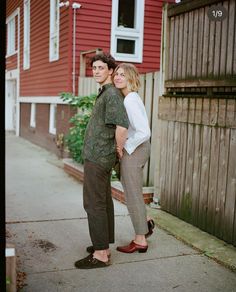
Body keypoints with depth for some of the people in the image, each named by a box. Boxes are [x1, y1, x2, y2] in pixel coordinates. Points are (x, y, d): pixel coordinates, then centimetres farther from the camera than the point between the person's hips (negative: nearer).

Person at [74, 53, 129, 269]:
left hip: (97, 158, -10)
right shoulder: (104, 93, 16)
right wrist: (116, 149, 22)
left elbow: (122, 125, -29)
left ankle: (101, 254, 0)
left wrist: (119, 148, -14)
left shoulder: (112, 94, -15)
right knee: (104, 202, 14)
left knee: (94, 204, -7)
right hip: (101, 157, 10)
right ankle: (104, 247, 25)